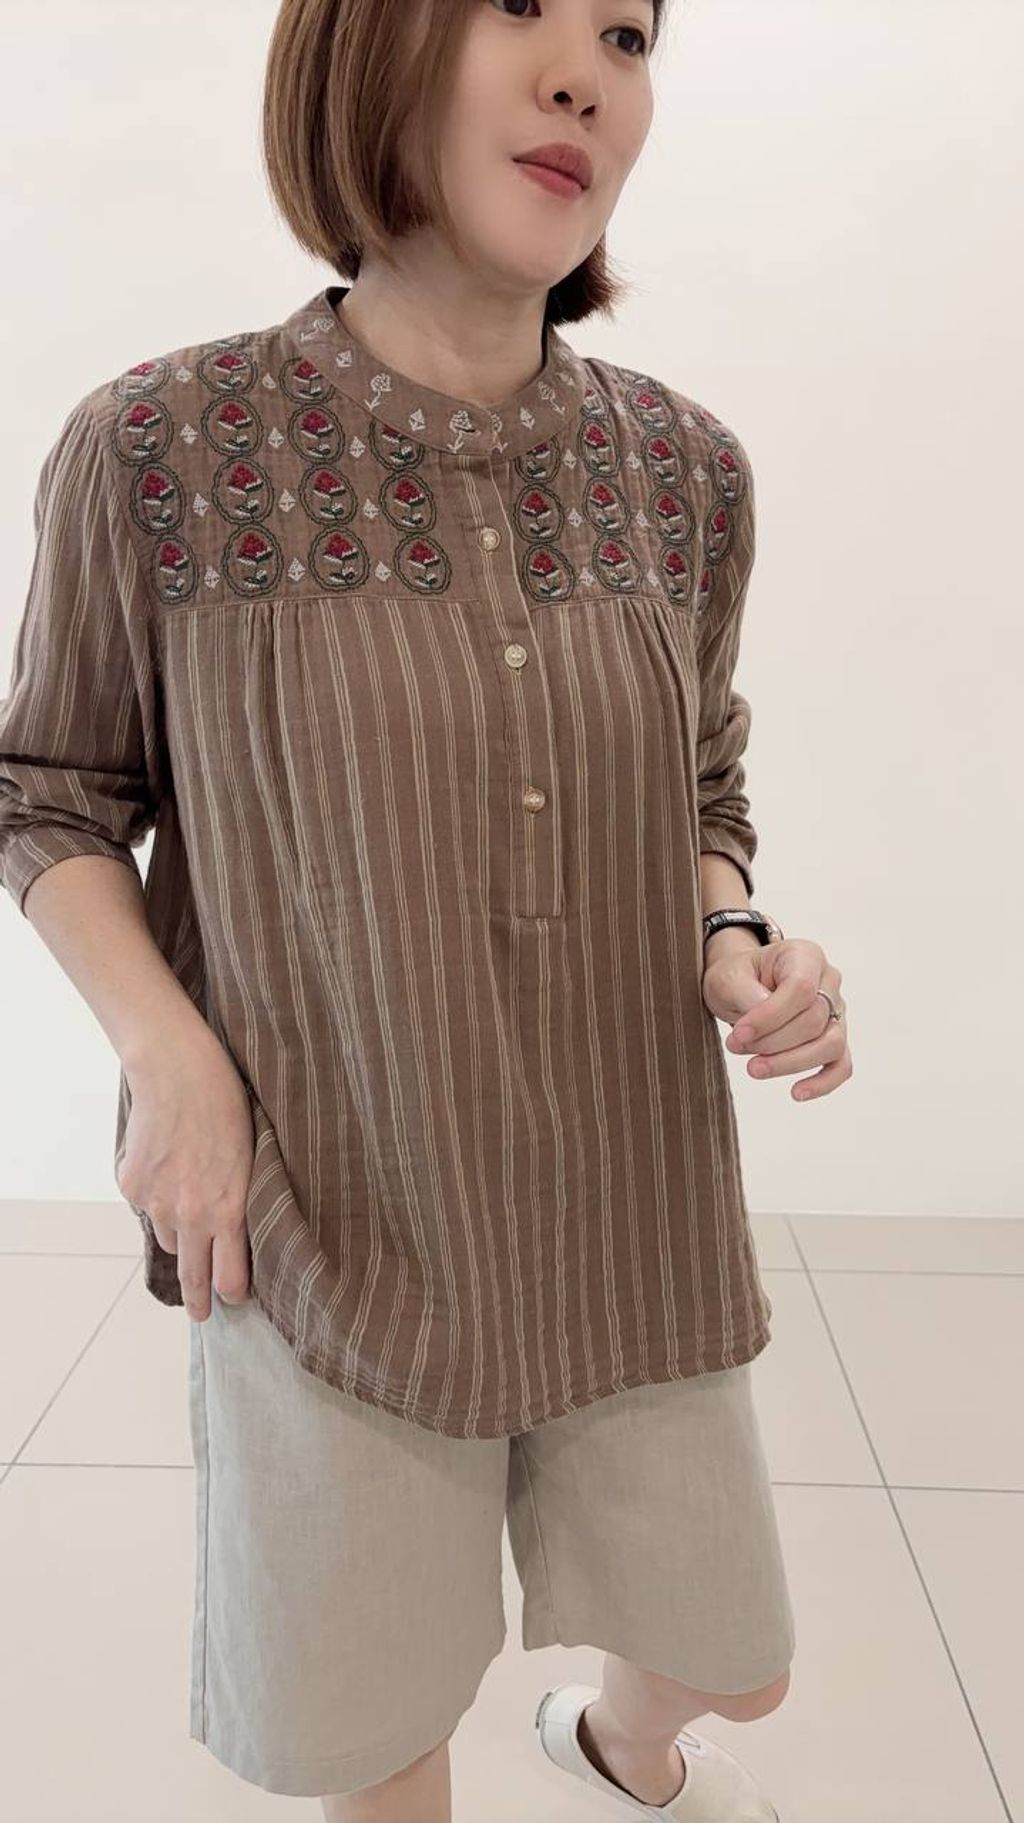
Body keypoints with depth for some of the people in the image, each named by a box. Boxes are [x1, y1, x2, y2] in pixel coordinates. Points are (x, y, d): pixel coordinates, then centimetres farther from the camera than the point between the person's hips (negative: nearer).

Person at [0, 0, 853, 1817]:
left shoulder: (684, 469, -2)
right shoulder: (159, 451, -12)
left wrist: (741, 951, -10)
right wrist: (168, 1053, -14)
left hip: (636, 1222, 4)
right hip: (330, 1230, -3)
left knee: (728, 1663, 24)